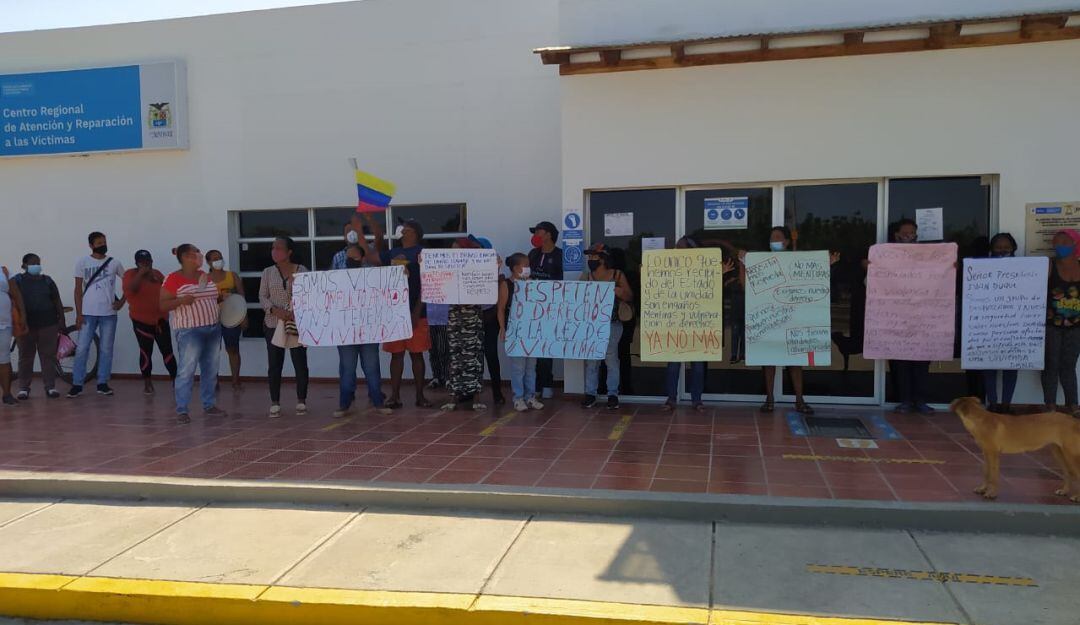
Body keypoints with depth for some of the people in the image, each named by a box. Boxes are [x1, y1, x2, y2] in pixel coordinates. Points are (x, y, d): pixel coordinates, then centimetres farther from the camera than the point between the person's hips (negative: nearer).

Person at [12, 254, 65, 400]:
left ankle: (50, 386, 7)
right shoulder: (17, 281, 4)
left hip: (48, 324, 2)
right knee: (25, 357, 4)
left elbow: (57, 302, 12)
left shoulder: (47, 281, 11)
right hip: (25, 325, -1)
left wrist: (61, 320, 6)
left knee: (48, 355, 1)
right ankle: (23, 388, 11)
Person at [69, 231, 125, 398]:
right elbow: (78, 289, 1)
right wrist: (79, 314, -5)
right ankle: (77, 384, 5)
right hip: (88, 313, -1)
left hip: (109, 313, 1)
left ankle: (102, 384, 13)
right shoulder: (82, 262, 1)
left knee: (106, 349, 5)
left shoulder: (114, 262, 4)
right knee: (82, 349, -2)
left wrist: (122, 301, 3)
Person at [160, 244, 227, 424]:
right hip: (189, 331, -7)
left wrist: (221, 298, 7)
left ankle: (209, 405, 22)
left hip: (213, 329, 7)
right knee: (186, 370, -6)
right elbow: (163, 305, -8)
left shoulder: (204, 275, 12)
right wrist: (181, 301, -24)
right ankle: (181, 410, 1)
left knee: (211, 370, 11)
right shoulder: (173, 279, -7)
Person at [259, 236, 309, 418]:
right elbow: (262, 297, 5)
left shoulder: (302, 270, 1)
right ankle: (275, 403, 13)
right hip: (273, 324, 2)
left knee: (300, 363, 1)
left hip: (298, 324, -2)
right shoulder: (268, 272, 8)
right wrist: (275, 310, -14)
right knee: (274, 365, 3)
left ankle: (301, 401, 13)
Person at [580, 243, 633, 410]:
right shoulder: (586, 276, 9)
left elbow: (630, 297, 5)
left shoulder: (617, 275, 3)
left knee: (611, 357, -3)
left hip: (612, 323, -3)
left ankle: (613, 394, 6)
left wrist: (617, 291, -14)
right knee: (590, 358, 4)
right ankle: (590, 394, 12)